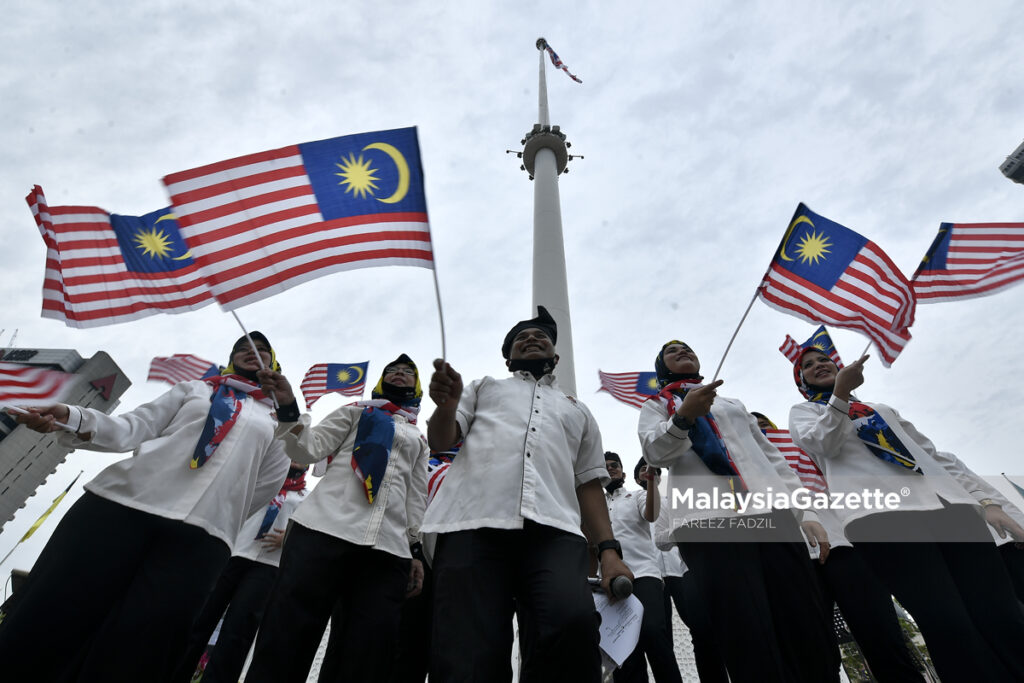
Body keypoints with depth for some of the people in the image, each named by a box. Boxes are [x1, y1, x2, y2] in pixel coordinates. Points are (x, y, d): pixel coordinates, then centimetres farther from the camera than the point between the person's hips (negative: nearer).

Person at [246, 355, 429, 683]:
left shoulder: (419, 439, 26)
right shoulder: (356, 411, 21)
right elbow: (310, 449, 8)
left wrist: (414, 551, 12)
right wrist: (288, 407, -7)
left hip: (388, 550, 2)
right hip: (323, 529, -2)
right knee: (282, 647, -8)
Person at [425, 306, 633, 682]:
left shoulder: (577, 409, 33)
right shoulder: (484, 387, 29)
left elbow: (589, 483, 24)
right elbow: (440, 441, 16)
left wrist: (608, 548, 7)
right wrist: (446, 403, -7)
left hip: (553, 529, 1)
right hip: (473, 524, 0)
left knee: (573, 624, -28)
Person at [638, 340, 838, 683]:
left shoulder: (734, 404, 30)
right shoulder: (656, 407, 18)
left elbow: (772, 457, 25)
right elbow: (654, 452, -3)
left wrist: (806, 512, 12)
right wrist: (684, 416, -23)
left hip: (771, 511, 4)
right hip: (707, 519, -4)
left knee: (810, 630, -2)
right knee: (748, 640, -12)